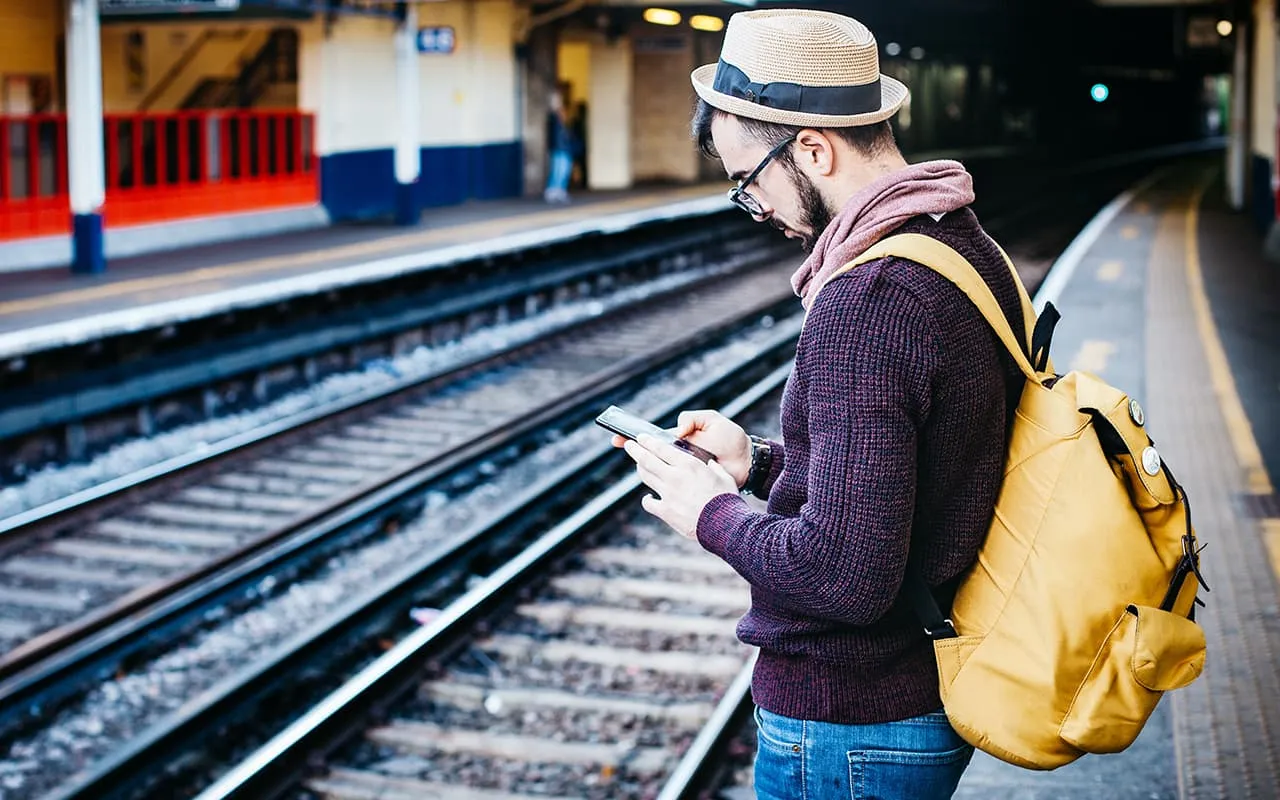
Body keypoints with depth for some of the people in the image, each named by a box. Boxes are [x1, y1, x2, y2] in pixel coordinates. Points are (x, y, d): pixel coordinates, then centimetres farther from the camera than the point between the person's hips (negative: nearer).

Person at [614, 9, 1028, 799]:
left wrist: (713, 514, -14)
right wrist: (760, 460, 10)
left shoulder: (865, 302, -26)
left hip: (849, 728, -9)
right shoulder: (970, 250, 4)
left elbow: (845, 574, -29)